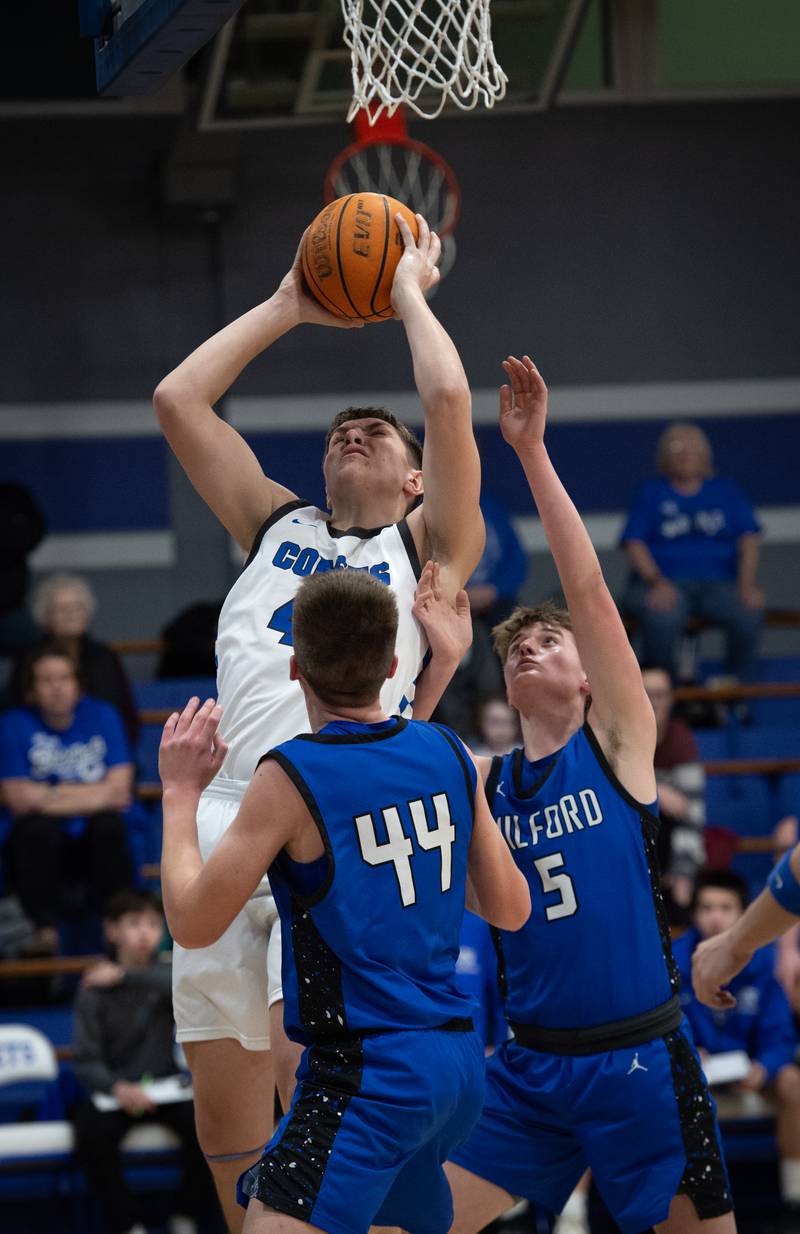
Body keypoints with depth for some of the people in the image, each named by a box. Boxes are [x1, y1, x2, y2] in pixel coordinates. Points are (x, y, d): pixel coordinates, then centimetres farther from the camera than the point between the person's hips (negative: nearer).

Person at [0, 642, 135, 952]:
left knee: (109, 824, -30)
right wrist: (94, 794, -10)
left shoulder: (102, 715, 1)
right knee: (38, 827, -32)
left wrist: (51, 794, -13)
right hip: (39, 847, -1)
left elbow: (119, 790, -7)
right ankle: (45, 929, -24)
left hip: (92, 845, 1)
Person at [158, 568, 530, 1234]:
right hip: (458, 1058, 8)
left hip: (366, 1073, -8)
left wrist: (181, 792, 3)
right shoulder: (449, 755, 4)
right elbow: (510, 909, 14)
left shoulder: (291, 777, -14)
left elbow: (193, 923, -9)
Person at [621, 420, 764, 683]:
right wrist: (657, 582, -16)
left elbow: (748, 539, 10)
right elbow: (634, 544, 3)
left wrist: (747, 583, -9)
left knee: (749, 614, -32)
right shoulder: (651, 493, 14)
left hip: (718, 582, 2)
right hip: (664, 581, -1)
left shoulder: (726, 491, 18)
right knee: (662, 619, -37)